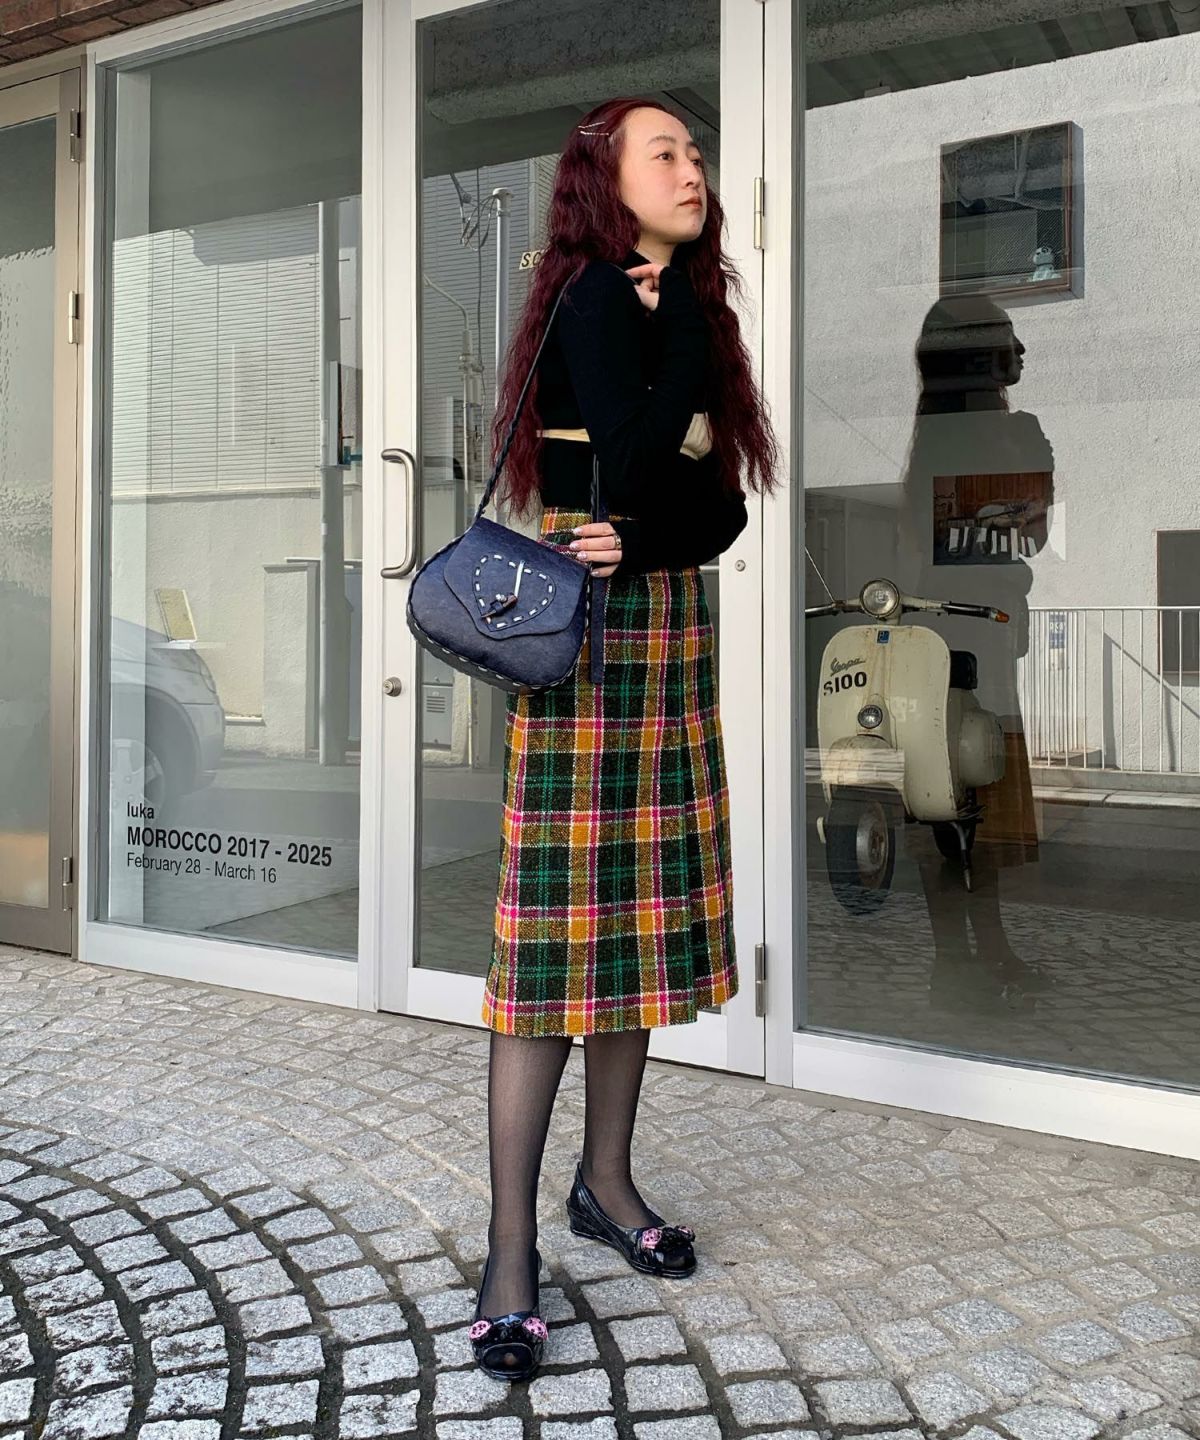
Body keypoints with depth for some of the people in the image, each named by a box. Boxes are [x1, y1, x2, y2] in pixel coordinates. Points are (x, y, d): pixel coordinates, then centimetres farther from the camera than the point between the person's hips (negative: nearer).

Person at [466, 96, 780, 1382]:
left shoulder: (685, 314, 18)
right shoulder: (595, 298, -5)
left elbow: (723, 508, 9)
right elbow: (631, 469, -20)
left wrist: (643, 537, -12)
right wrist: (681, 307, -5)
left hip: (671, 635, 8)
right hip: (587, 646, -8)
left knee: (645, 914, 10)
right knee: (556, 929, -8)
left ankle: (606, 1180, 24)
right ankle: (510, 1247, 1)